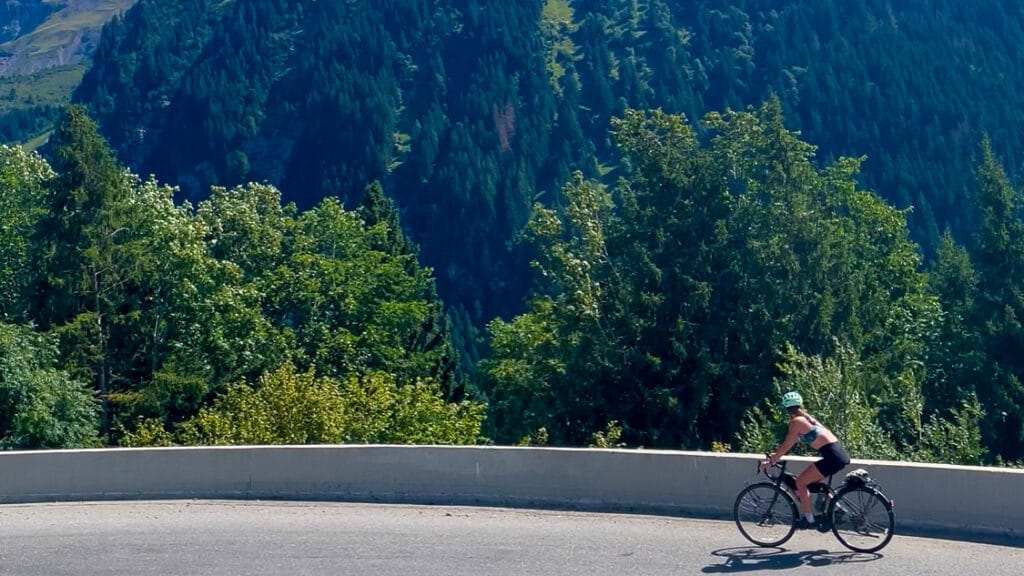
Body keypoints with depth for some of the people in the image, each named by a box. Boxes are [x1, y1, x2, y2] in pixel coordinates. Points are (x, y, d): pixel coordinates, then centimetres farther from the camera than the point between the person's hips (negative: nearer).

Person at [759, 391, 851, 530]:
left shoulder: (796, 421, -4)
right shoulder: (807, 418, 21)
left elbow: (786, 446, -5)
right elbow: (792, 442, 29)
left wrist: (770, 462, 4)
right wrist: (775, 454, 31)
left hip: (832, 456, -9)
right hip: (841, 454, 9)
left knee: (800, 482, 1)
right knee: (812, 481, 26)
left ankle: (809, 519, 3)